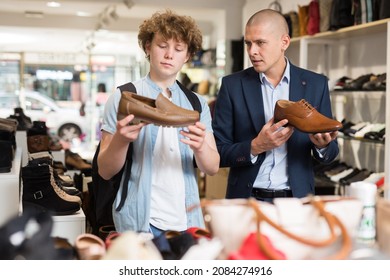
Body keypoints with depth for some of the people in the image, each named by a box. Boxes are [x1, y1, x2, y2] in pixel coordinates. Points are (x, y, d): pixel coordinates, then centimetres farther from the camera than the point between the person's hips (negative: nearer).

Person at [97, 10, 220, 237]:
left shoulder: (197, 104, 6)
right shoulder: (124, 98, -4)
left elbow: (212, 167, -1)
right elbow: (105, 171, -6)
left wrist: (199, 147, -22)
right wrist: (121, 140, -26)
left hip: (187, 221, 3)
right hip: (139, 222, -3)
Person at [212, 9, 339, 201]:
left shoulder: (315, 84, -1)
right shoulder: (232, 85, -4)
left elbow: (330, 152, 5)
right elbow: (218, 152, -4)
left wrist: (322, 145, -17)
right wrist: (255, 147, -21)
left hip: (296, 199, 1)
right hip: (246, 199, -1)